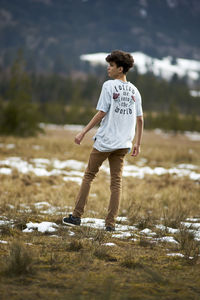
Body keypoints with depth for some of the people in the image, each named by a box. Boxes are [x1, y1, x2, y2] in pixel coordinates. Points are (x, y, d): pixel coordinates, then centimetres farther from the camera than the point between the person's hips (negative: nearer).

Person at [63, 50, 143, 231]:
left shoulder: (109, 86, -8)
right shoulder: (134, 91, 8)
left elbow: (101, 113, -13)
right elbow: (140, 119, 9)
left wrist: (84, 132, -8)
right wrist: (138, 144, 16)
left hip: (104, 141, -4)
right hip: (123, 143, 4)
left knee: (89, 175, 7)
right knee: (116, 181, 6)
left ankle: (77, 216, 8)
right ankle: (111, 223, 3)